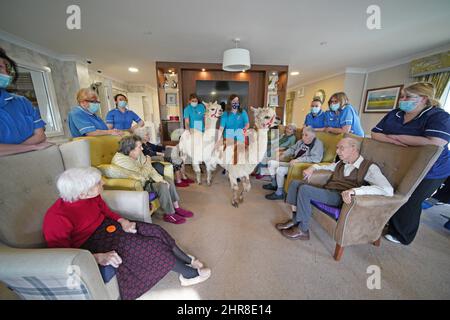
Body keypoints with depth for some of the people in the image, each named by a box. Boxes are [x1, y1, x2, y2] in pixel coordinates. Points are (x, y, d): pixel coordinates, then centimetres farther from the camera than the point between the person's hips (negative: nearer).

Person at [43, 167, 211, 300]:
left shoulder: (92, 196, -9)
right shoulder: (57, 218, -27)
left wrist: (122, 221, -10)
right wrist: (98, 257, -31)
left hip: (108, 227, 7)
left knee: (156, 231, -4)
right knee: (152, 245, -15)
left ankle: (186, 259, 15)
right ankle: (189, 274, 5)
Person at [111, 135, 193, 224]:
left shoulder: (138, 154, -1)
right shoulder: (121, 159, -25)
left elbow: (150, 168, 2)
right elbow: (141, 174, -25)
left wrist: (160, 179, -9)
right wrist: (148, 162, -9)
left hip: (145, 180, 8)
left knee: (169, 182, -1)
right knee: (163, 186, -23)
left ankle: (177, 208, 8)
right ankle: (169, 215, -7)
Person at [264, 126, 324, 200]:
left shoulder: (318, 144, -11)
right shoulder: (301, 141, 10)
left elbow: (316, 158, -26)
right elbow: (292, 149, 23)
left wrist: (298, 160, -33)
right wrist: (284, 155, 3)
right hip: (293, 163, 9)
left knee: (280, 170, -28)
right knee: (271, 162, 3)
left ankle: (279, 193, -9)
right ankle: (274, 184, 18)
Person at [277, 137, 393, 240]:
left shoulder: (370, 167, -6)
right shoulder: (341, 163, 16)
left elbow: (388, 190, -21)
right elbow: (327, 167, 36)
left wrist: (355, 190, -36)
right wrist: (313, 167, 13)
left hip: (341, 198, -7)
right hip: (326, 192, 8)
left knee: (304, 189, -27)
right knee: (295, 183, -4)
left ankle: (303, 230, -11)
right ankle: (295, 220, -4)